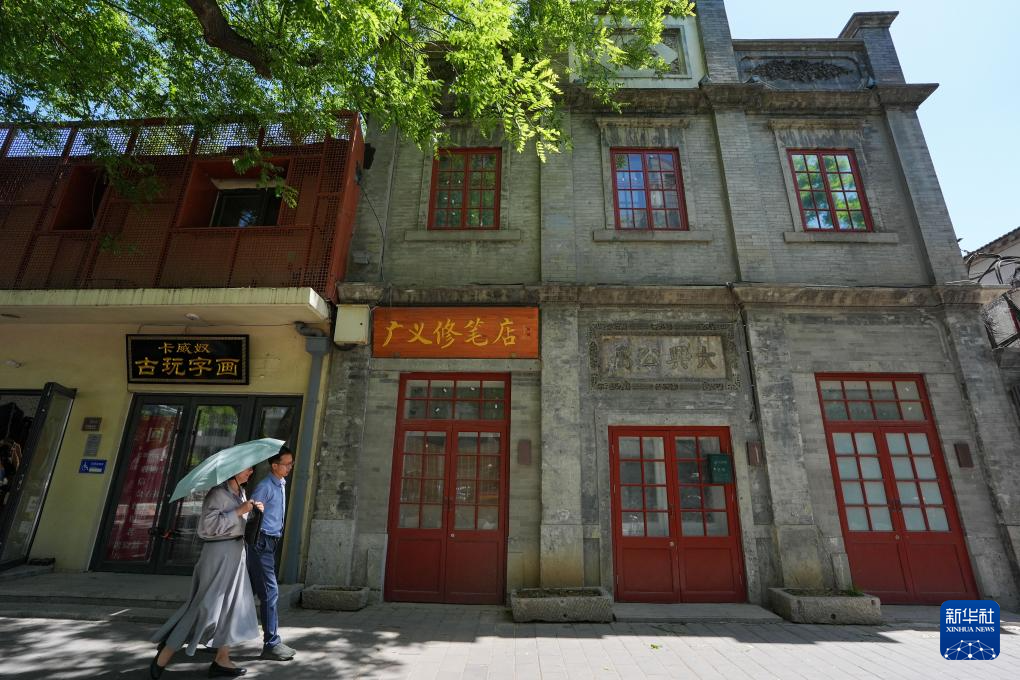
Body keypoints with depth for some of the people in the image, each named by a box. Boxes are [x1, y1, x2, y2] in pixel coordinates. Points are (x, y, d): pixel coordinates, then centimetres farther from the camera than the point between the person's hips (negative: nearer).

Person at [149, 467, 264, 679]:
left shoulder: (241, 493, 10)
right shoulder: (218, 492, -15)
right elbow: (210, 524, -24)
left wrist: (254, 511, 1)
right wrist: (239, 511, -22)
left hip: (236, 552, 9)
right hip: (219, 552, -9)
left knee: (234, 606, 9)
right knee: (206, 607, -4)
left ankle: (221, 661, 16)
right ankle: (165, 653, 15)